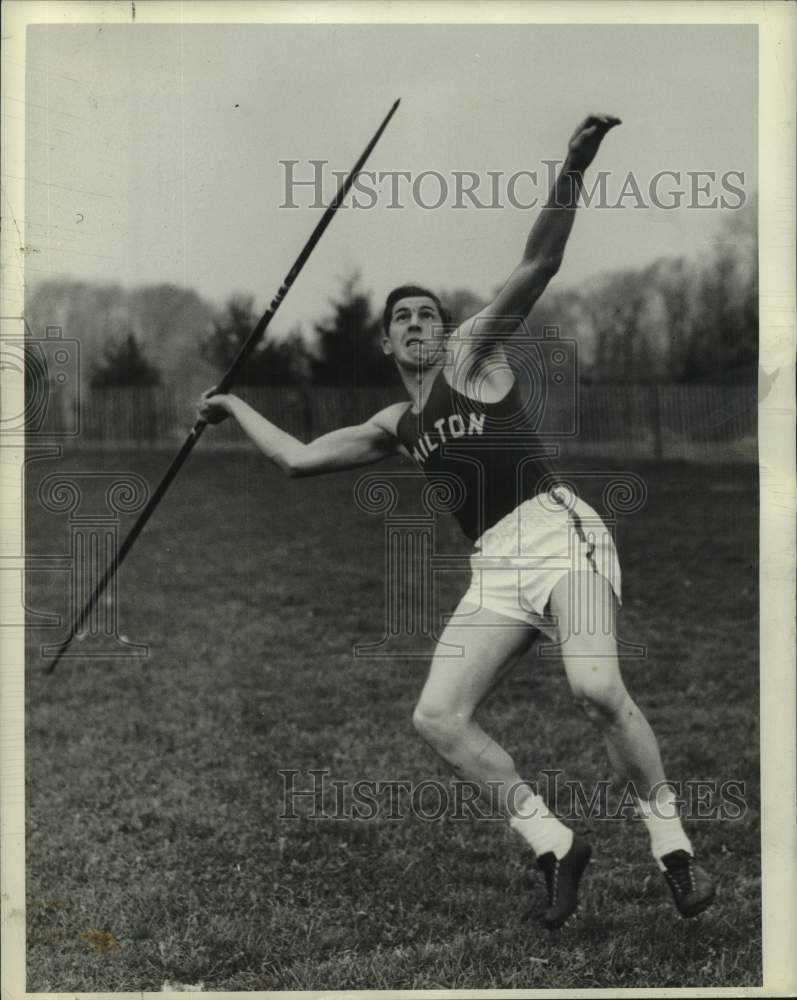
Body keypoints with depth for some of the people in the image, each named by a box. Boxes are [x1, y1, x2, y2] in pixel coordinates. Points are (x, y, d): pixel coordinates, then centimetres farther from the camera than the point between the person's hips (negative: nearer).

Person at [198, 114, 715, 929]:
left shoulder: (474, 355, 9)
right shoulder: (394, 425, 24)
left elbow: (538, 264, -4)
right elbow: (299, 458, 33)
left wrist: (571, 173, -17)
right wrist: (236, 408, 40)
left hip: (559, 534, -6)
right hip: (492, 568, 6)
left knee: (597, 688, -27)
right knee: (436, 718, -11)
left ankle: (671, 843, -11)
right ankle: (554, 846, -3)